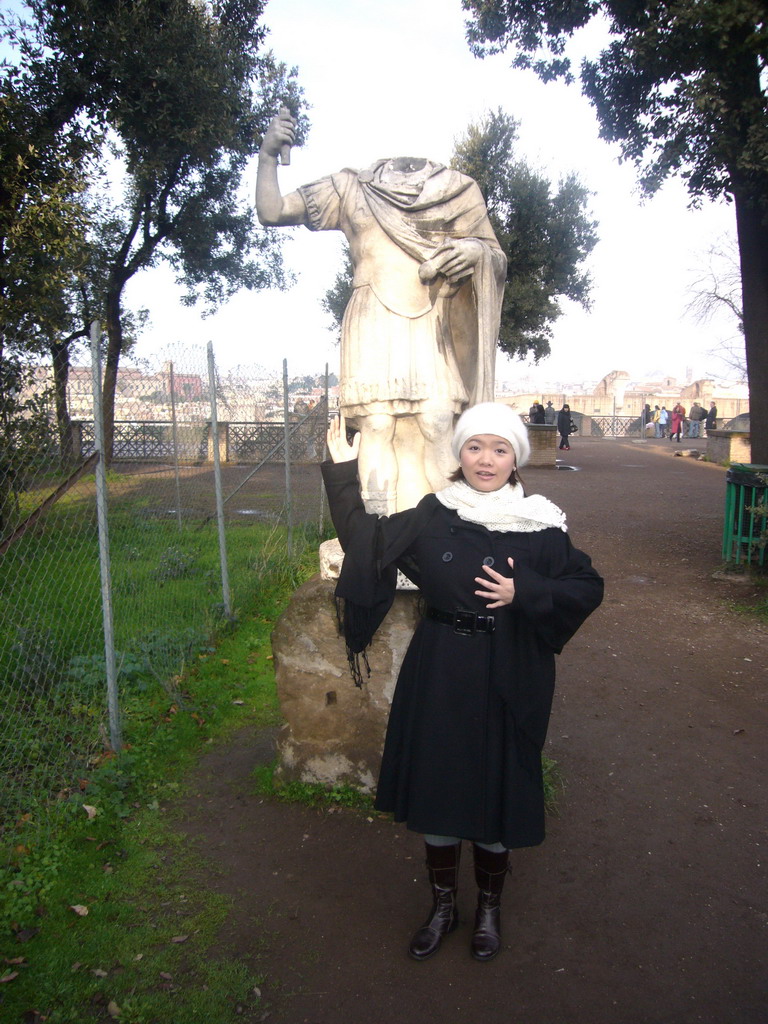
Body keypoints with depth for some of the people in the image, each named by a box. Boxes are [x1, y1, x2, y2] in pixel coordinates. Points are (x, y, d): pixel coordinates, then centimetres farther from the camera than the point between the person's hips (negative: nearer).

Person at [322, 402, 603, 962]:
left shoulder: (542, 524, -4)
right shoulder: (432, 514, -2)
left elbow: (588, 587, -1)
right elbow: (368, 542, 0)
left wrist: (525, 594, -16)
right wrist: (344, 474, -7)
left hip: (510, 681, -1)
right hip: (439, 675, 1)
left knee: (497, 789, 11)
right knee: (436, 785, 12)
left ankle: (490, 906, 37)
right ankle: (443, 904, 36)